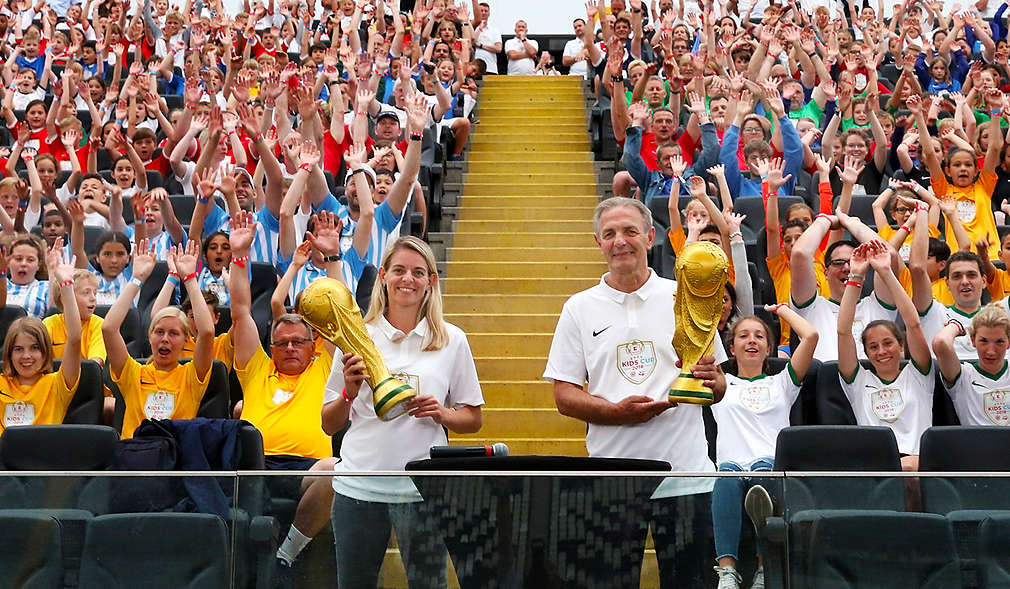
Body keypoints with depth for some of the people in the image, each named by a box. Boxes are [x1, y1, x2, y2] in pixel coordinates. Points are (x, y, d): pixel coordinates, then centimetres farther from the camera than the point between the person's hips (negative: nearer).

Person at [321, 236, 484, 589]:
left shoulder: (452, 340, 5)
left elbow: (472, 420, 10)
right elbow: (329, 425, 8)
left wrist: (440, 414, -9)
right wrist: (349, 392, -10)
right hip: (358, 485, 1)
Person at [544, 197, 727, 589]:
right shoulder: (580, 309, 7)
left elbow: (718, 388, 11)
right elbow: (564, 396, 4)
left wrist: (711, 380, -13)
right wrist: (617, 411, -13)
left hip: (684, 472, 0)